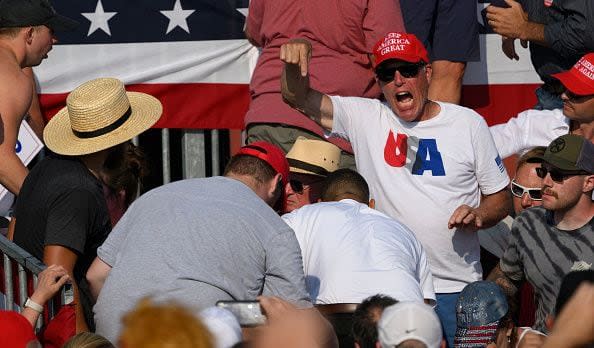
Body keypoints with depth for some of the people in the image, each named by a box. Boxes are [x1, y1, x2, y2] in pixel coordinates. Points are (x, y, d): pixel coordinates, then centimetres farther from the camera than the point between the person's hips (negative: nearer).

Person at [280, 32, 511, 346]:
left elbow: (500, 197, 10)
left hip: (456, 290, 0)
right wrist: (294, 65, -25)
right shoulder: (365, 119, 3)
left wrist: (479, 215, -12)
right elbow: (299, 98, -3)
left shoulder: (468, 123, 4)